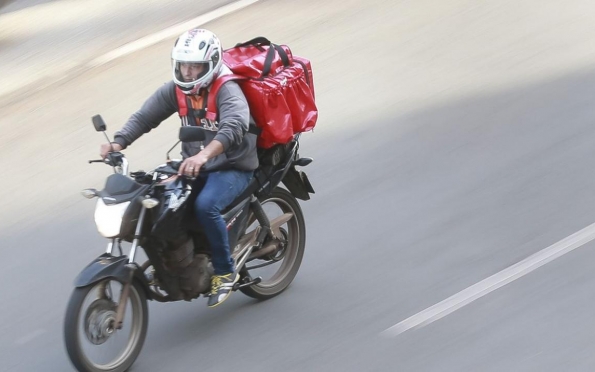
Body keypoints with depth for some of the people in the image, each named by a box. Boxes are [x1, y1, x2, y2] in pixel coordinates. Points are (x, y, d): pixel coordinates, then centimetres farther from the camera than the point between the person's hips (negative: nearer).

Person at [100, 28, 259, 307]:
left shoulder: (227, 91, -19)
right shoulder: (175, 91, 1)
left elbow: (234, 127, -38)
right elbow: (144, 117, -4)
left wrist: (204, 155, -55)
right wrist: (118, 142, -23)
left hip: (232, 168, -7)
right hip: (193, 166, 7)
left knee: (205, 205, -33)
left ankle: (225, 272, -14)